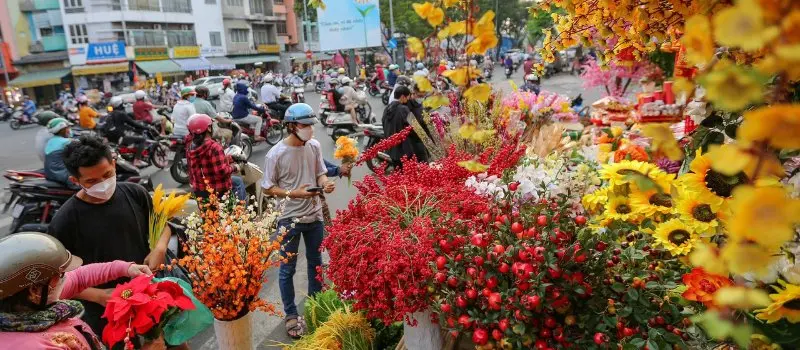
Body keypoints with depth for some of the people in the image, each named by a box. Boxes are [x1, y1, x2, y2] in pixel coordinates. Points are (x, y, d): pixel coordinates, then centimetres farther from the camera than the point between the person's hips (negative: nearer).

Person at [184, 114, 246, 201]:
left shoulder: (190, 146, 0)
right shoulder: (214, 147, -24)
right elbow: (222, 171, -26)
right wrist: (234, 168, -8)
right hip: (217, 190, -8)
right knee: (238, 182, 19)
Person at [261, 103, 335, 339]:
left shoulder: (314, 146, -4)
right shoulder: (276, 154, -16)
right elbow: (268, 188, -10)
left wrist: (325, 184, -15)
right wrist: (295, 193, -23)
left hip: (314, 215, 5)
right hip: (289, 219, -4)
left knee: (315, 262, 20)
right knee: (287, 269, 9)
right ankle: (291, 315, 27)